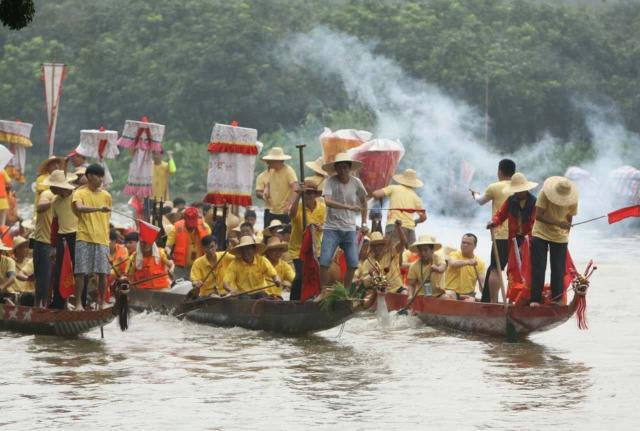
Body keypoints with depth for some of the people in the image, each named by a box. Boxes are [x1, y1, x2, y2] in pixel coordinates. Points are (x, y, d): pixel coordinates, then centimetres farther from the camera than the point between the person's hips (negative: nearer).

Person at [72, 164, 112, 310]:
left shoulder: (106, 196, 14)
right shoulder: (80, 193, 1)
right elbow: (79, 207, -20)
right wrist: (98, 209, -33)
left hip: (102, 239, 3)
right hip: (84, 238, -3)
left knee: (102, 273, -1)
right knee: (81, 272, -5)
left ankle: (101, 303, 9)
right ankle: (78, 303, -1)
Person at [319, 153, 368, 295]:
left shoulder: (356, 182, 1)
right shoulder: (330, 181, -9)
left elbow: (363, 201, 19)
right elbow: (328, 201, -25)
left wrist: (364, 223, 16)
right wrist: (349, 207, -35)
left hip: (350, 228, 3)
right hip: (332, 228, -3)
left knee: (353, 264, -3)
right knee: (324, 262, -12)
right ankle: (323, 292, 4)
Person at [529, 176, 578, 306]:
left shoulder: (572, 201, -11)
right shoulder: (545, 194, -20)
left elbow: (569, 220, 4)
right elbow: (538, 216, -24)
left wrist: (566, 233, 6)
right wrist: (558, 223, -34)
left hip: (560, 237, 2)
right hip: (541, 234, -2)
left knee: (558, 270, 0)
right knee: (538, 268, -6)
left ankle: (557, 300, 7)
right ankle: (535, 299, -4)